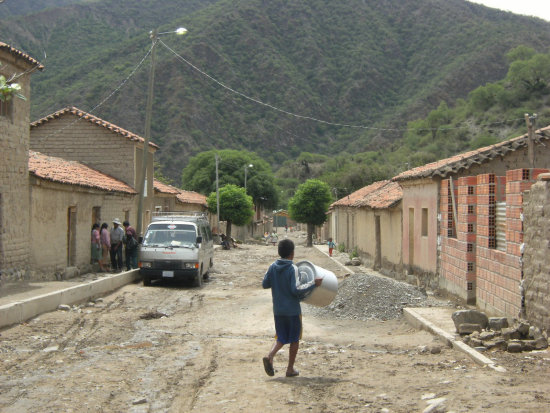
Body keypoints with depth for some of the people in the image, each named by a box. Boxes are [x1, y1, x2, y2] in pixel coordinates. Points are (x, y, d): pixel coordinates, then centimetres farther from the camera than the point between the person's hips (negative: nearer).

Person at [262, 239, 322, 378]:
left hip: (278, 310, 5)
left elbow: (264, 284, 6)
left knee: (281, 338, 14)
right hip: (292, 310, -5)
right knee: (295, 339, 11)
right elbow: (296, 290, -22)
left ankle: (270, 356, -13)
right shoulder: (293, 269, -16)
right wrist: (313, 284, -16)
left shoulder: (273, 267, 1)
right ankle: (290, 369, 15)